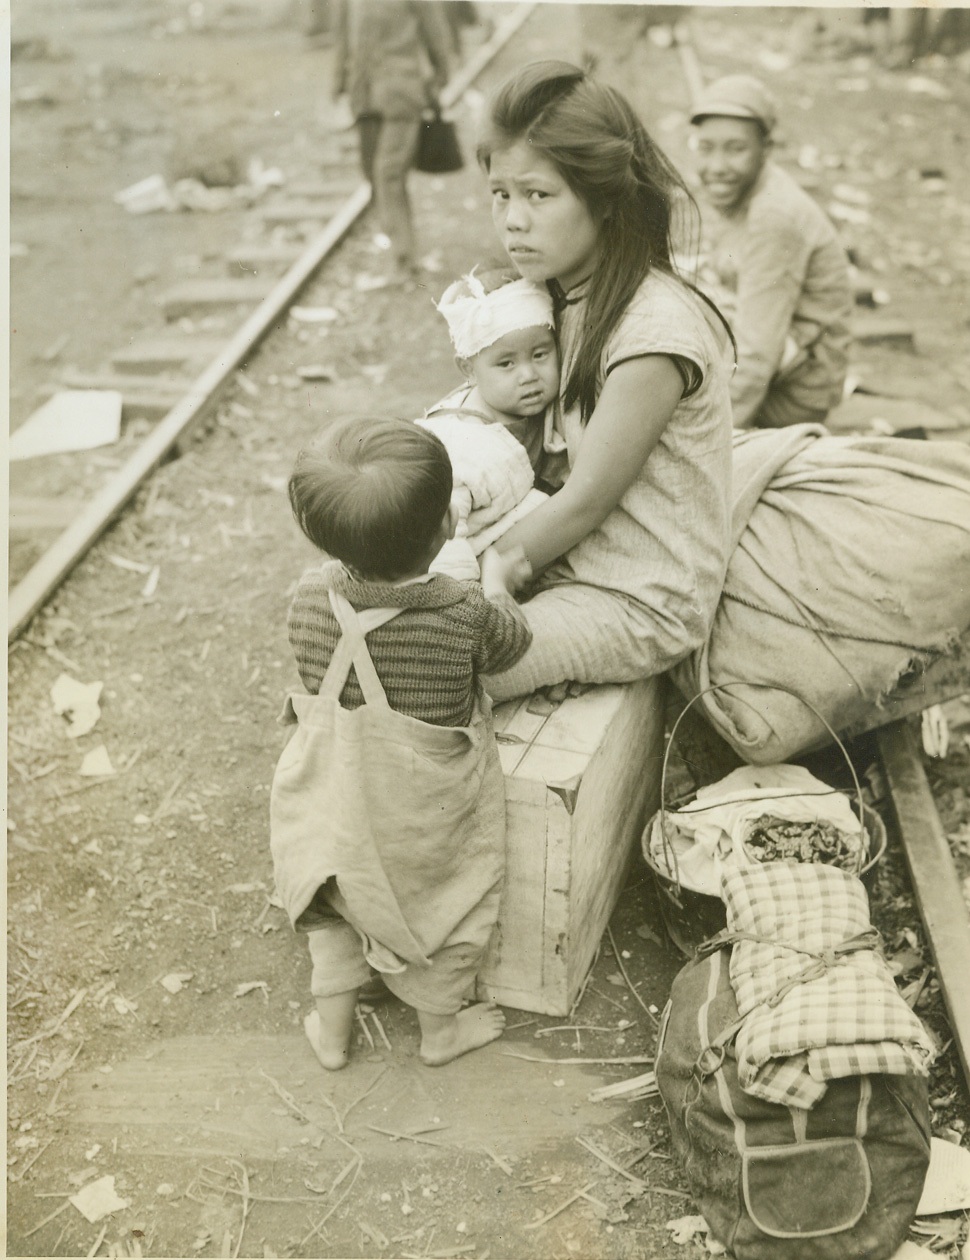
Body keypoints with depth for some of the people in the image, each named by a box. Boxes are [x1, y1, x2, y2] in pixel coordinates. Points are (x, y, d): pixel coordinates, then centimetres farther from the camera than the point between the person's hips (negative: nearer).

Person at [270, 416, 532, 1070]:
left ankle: (332, 1027, 44)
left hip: (336, 800, 3)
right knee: (446, 906, 25)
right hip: (431, 814, -2)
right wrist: (496, 580, 13)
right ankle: (441, 1027, 46)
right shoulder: (467, 614, -29)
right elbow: (512, 641, -6)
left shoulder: (310, 598, -21)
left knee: (338, 906, 29)